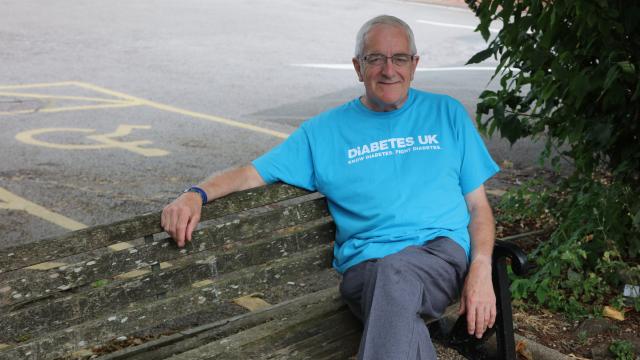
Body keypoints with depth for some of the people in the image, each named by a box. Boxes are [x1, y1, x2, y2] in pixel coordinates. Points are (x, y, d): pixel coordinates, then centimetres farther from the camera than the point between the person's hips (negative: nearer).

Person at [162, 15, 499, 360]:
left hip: (443, 249, 1)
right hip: (366, 264, 0)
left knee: (395, 272, -38)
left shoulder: (446, 113, 18)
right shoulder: (325, 131, 17)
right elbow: (254, 173, 13)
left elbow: (478, 204, 16)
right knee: (404, 329, -38)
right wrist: (196, 194, -8)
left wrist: (481, 270, -2)